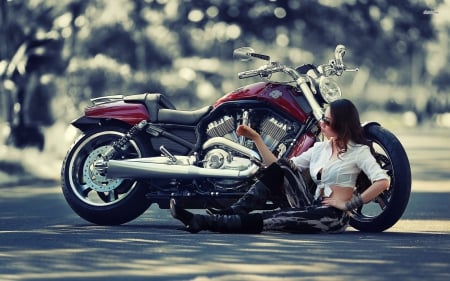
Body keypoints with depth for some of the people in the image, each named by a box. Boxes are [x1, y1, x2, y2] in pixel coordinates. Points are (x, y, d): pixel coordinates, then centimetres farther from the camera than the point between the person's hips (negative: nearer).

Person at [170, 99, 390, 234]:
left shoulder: (359, 150, -4)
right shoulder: (321, 147, 15)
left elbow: (382, 181, -18)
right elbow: (276, 167, 11)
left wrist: (349, 204, -18)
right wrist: (256, 138, 6)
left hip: (332, 216, -7)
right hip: (312, 206, 7)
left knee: (269, 220, -24)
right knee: (280, 168, -13)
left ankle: (204, 222, -28)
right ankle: (233, 212, -18)